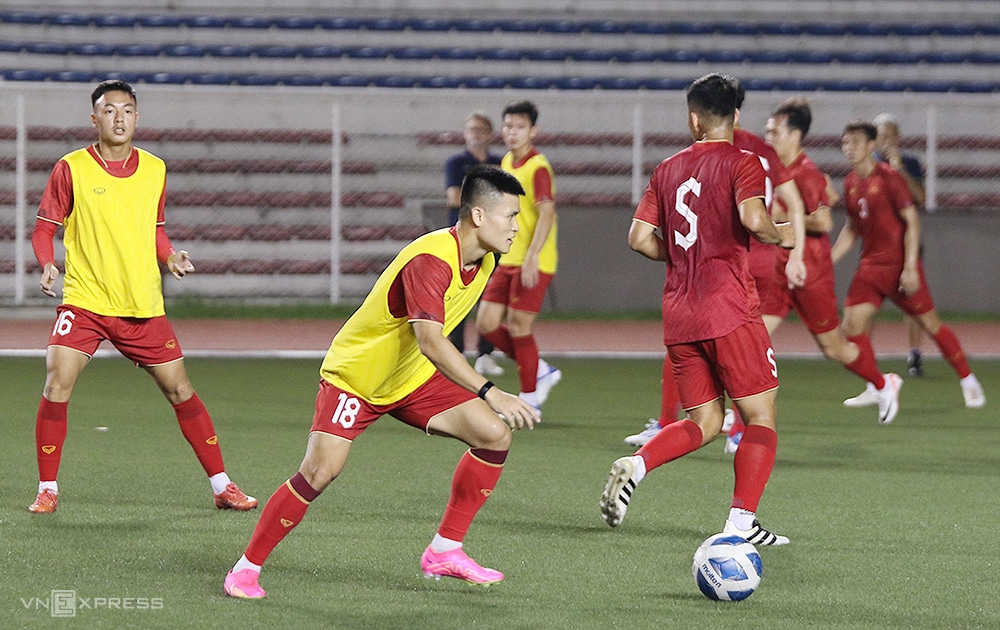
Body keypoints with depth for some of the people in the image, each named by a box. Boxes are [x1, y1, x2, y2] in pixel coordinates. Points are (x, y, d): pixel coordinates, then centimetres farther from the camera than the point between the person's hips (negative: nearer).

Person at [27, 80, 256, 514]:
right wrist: (48, 265, -17)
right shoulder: (71, 169, -3)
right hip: (84, 300, -3)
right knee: (57, 387, -15)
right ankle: (47, 489, 0)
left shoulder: (154, 169, 8)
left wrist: (170, 257, 0)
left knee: (179, 390, 3)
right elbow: (44, 229, 2)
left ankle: (221, 485, 13)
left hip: (143, 307, 3)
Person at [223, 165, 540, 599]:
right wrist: (489, 393, -47)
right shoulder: (430, 260, -30)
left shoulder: (483, 262, -1)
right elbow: (430, 342, -42)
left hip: (413, 380, 8)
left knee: (494, 435, -8)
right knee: (321, 469, -20)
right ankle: (246, 569, -4)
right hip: (354, 375, -8)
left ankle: (445, 551, 1)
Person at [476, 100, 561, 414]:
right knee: (487, 323, 3)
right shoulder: (507, 162, 12)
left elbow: (546, 213, -24)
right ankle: (541, 371, 19)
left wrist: (532, 257, -33)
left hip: (533, 263, -8)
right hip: (508, 259, 8)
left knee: (518, 325, -5)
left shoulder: (537, 167, -15)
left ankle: (530, 398, 9)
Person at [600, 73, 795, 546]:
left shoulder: (668, 170, 13)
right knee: (761, 417, 3)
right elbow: (752, 218, -21)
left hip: (678, 313, 6)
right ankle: (741, 521, -6)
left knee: (704, 423, 14)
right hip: (728, 309, -6)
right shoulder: (742, 163, -3)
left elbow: (639, 237, 8)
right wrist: (781, 236, -1)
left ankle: (636, 466, -11)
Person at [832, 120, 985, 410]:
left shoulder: (889, 177, -12)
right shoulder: (851, 184, 8)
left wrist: (910, 267, -18)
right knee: (852, 325, -7)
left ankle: (968, 382, 14)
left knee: (930, 323, 0)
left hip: (899, 264, -6)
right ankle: (875, 388, 7)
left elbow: (912, 221, -13)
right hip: (870, 265, 6)